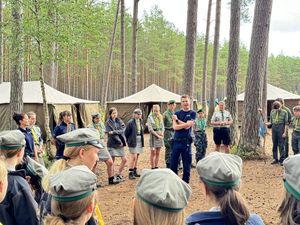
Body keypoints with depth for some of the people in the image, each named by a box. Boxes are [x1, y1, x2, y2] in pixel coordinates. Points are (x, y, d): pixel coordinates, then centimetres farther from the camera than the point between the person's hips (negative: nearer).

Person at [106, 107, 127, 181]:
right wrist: (119, 142, -13)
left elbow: (123, 130, -6)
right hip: (112, 144, -5)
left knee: (124, 159, 3)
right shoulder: (108, 123, -4)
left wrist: (114, 132, -21)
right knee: (112, 161, -1)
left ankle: (118, 174, 17)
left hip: (120, 144, 5)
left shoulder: (119, 121, 9)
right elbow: (110, 133, -13)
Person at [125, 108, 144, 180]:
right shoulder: (130, 122, -13)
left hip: (140, 141, 7)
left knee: (137, 157, 13)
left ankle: (135, 171, 23)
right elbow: (126, 133, -7)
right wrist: (129, 141, 0)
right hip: (133, 142, -7)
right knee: (134, 157, -10)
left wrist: (142, 140, 10)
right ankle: (131, 173, -4)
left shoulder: (141, 121, 7)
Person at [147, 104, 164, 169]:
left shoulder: (160, 117, 12)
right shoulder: (150, 117, -4)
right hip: (153, 135, -5)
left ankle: (156, 166, 15)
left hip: (160, 136, 5)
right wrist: (157, 135, -13)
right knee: (153, 153, -2)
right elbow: (150, 128, -9)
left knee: (158, 153, 8)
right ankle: (152, 167, 3)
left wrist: (162, 133, -7)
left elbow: (163, 127, 13)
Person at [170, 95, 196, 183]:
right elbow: (175, 127, -6)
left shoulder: (192, 113, 2)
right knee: (173, 164, 7)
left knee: (187, 165, 4)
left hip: (186, 142, -2)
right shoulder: (177, 113, 8)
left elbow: (187, 126, -12)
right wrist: (185, 124, -13)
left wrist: (177, 120, -3)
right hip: (176, 141, 3)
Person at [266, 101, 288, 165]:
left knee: (281, 145, -4)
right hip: (274, 129, 4)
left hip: (281, 129, -4)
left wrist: (285, 132, -9)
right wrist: (268, 124, -8)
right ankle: (275, 159, 17)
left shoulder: (284, 112, -3)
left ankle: (282, 160, 2)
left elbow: (286, 123, -3)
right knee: (274, 145, 9)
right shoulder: (272, 112, 8)